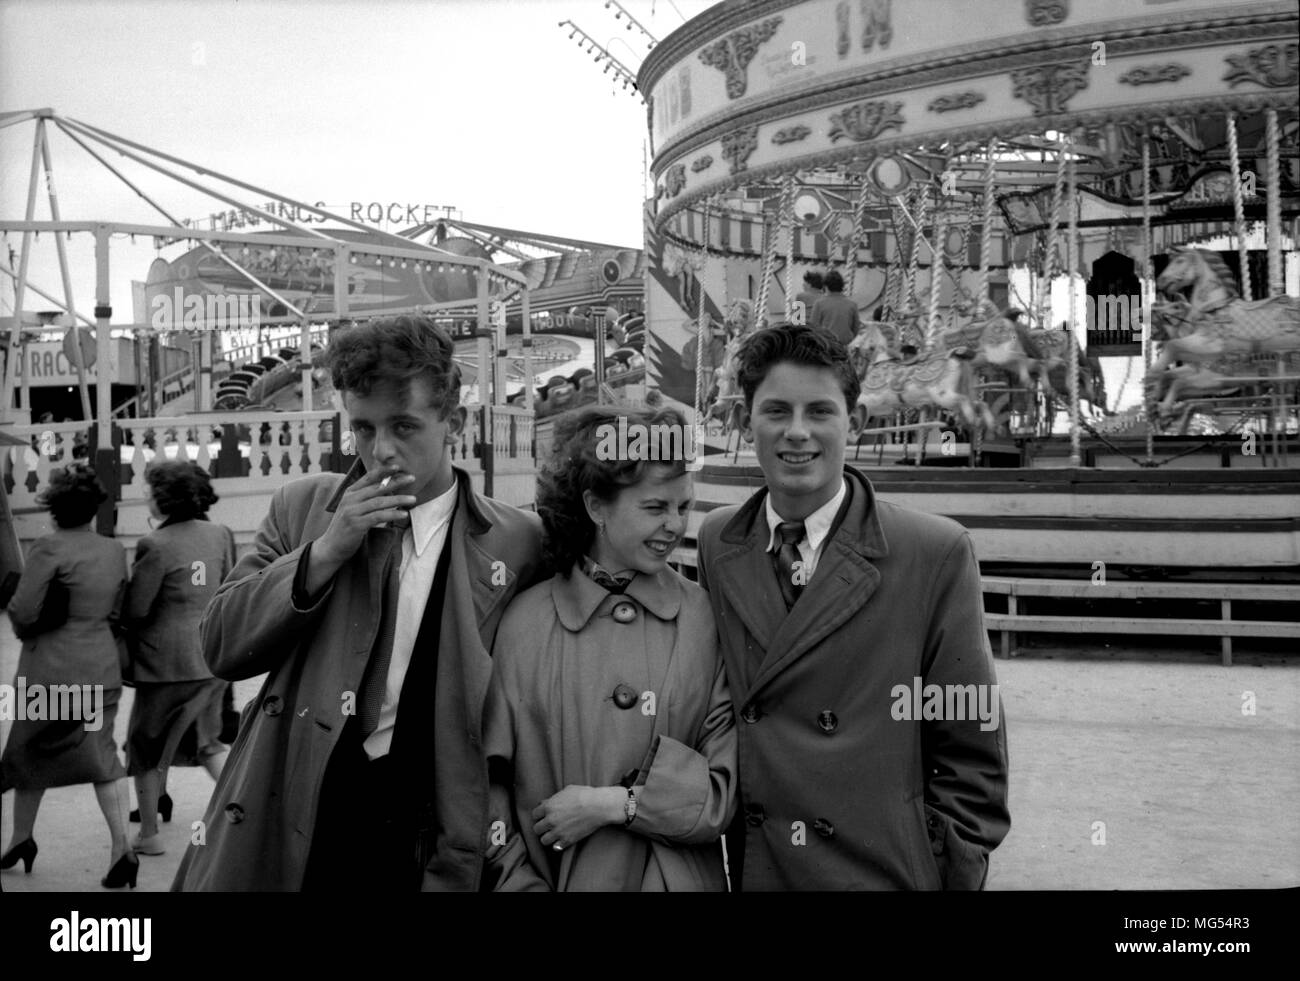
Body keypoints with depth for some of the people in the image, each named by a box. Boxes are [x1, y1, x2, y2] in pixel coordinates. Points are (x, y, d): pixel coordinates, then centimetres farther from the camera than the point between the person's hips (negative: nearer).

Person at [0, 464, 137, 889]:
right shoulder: (116, 551, 1)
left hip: (51, 669, -4)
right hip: (103, 669, 4)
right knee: (103, 754, 9)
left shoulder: (50, 547, -15)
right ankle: (121, 847, -1)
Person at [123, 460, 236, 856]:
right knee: (207, 741, 21)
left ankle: (148, 835, 23)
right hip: (214, 659, 6)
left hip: (167, 661, -6)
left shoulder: (155, 545, -17)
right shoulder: (221, 534, 0)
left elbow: (135, 608, -14)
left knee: (147, 747, 14)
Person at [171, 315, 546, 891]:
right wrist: (324, 550, -13)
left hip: (417, 842, -2)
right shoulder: (302, 507, 2)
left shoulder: (516, 543, -6)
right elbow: (220, 649, -1)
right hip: (281, 823, 2)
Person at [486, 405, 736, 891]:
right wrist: (522, 882, -14)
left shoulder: (710, 616, -9)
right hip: (564, 878, 0)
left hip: (684, 877, 1)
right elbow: (488, 784, -5)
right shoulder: (522, 623, -9)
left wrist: (616, 804, -16)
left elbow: (734, 788, -10)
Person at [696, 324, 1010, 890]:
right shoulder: (715, 543, -1)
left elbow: (972, 754, -7)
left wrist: (955, 874, -6)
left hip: (887, 873, -3)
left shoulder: (938, 553, -12)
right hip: (751, 869, 3)